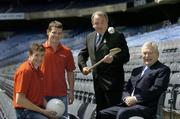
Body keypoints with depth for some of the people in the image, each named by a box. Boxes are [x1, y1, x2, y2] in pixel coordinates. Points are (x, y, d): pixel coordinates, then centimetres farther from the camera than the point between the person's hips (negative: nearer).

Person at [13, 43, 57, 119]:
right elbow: (19, 100, -20)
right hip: (25, 111, -8)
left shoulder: (38, 70, 11)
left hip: (39, 109, 9)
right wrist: (42, 111, -16)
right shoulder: (25, 71, -15)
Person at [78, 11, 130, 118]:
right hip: (97, 81, 6)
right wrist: (83, 66, 4)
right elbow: (83, 54, 22)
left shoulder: (117, 36, -6)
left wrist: (113, 59, -27)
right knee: (100, 110, 13)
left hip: (112, 82, -6)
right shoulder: (90, 37, 13)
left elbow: (126, 56, -9)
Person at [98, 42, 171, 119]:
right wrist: (126, 98, -3)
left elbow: (156, 89, -11)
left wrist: (135, 99, -15)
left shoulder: (163, 70, 2)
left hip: (146, 107, -7)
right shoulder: (137, 71, 25)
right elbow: (126, 89, 21)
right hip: (128, 105, 8)